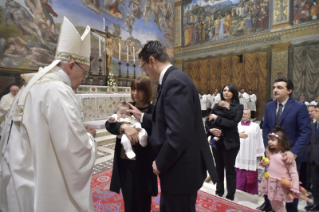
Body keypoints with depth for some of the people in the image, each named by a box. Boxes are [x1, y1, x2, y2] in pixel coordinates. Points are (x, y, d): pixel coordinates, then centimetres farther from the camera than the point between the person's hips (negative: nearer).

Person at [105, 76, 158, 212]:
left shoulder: (153, 111, -9)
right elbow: (109, 124, -9)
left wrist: (139, 138, -30)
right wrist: (123, 126, -28)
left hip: (143, 164, -3)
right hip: (124, 161, 3)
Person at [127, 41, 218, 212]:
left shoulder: (175, 81, -24)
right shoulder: (172, 79, 8)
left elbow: (179, 133, -31)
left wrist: (160, 163, -16)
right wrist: (142, 117, 20)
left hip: (181, 170, -10)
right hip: (177, 166, 10)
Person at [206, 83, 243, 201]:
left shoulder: (238, 107, -4)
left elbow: (233, 123, -18)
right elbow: (207, 121, 2)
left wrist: (217, 118, -16)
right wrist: (211, 129, -17)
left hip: (230, 142, -3)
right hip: (217, 141, 4)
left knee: (229, 169, 9)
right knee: (219, 167, 17)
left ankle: (230, 196, 26)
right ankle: (219, 191, 36)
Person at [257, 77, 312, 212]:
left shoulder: (300, 107, -13)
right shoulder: (269, 107, 1)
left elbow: (306, 132, -17)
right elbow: (265, 128, 5)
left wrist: (294, 152, -27)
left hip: (291, 154, -4)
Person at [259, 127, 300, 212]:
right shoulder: (270, 152, 2)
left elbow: (293, 172, -17)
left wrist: (294, 189, -17)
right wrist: (265, 163, -1)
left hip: (280, 184, -6)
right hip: (270, 181, 6)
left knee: (278, 205, 9)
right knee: (272, 202, 19)